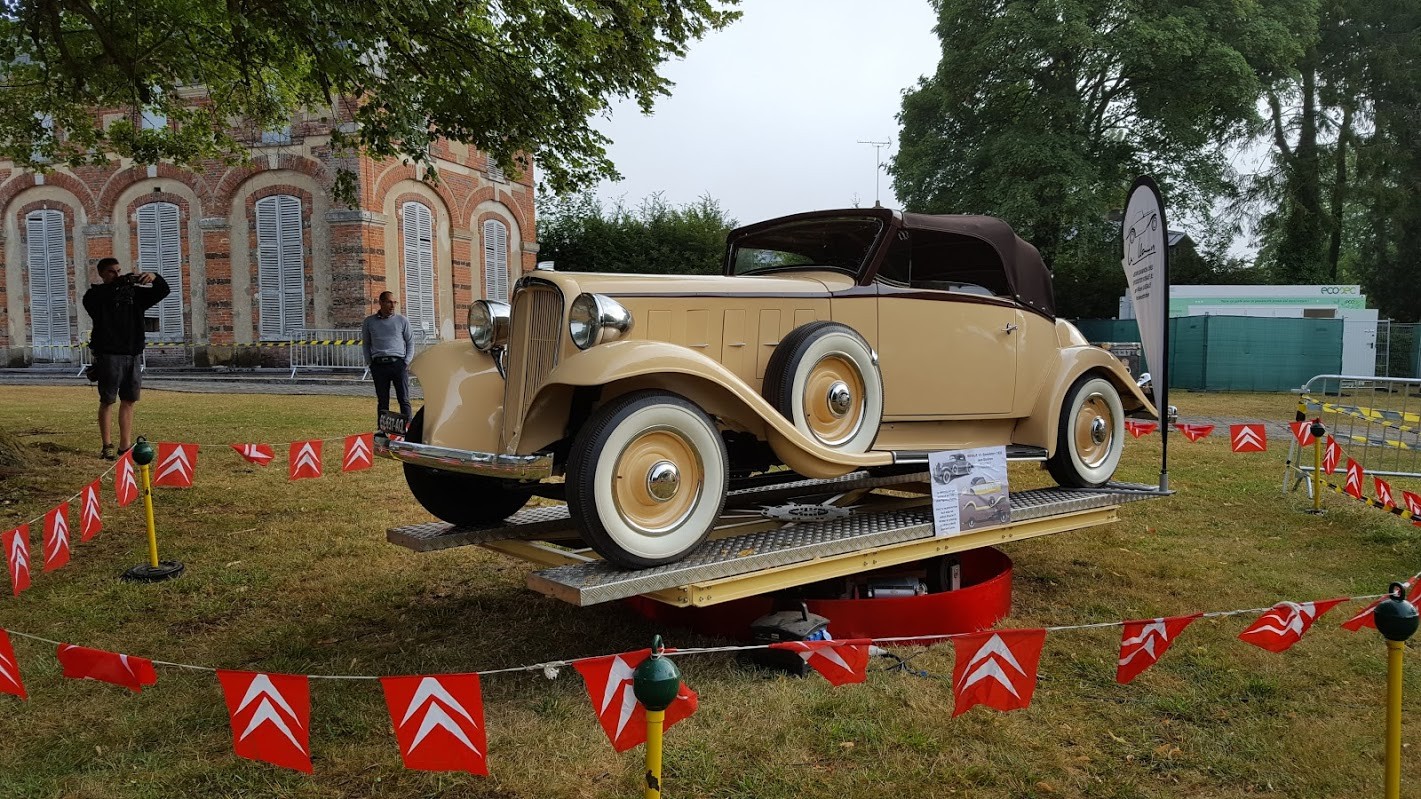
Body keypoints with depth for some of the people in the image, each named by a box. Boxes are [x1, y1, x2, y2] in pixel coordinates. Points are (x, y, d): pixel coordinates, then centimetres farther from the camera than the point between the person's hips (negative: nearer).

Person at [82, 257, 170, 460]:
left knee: (129, 400, 7)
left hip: (133, 354, 5)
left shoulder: (133, 292, 12)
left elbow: (163, 291, 9)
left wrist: (155, 278, -12)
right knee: (107, 401, 2)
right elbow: (89, 301, -23)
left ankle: (125, 446, 13)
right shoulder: (97, 294, 0)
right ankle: (107, 446, 8)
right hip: (109, 354, -5)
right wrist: (117, 285, -28)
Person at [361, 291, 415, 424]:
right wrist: (369, 362, 7)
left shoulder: (402, 321, 8)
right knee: (382, 402, 3)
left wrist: (407, 362, 1)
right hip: (379, 364, 1)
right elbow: (365, 343, 18)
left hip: (398, 363, -1)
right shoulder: (369, 321, 11)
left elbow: (410, 342, 11)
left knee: (404, 400, -4)